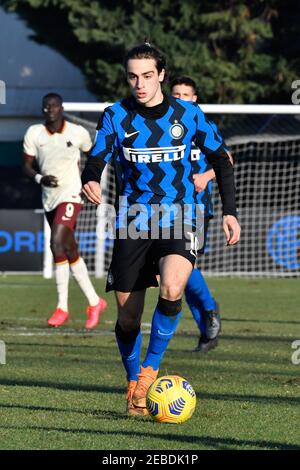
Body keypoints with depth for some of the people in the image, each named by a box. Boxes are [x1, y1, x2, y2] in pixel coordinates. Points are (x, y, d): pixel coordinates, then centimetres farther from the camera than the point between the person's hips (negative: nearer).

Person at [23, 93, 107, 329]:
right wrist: (40, 178, -17)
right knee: (70, 252, 10)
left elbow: (92, 153, 15)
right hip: (49, 198, 5)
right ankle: (95, 302, 21)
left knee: (57, 243, -22)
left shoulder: (78, 133, -5)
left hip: (70, 196, -5)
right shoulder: (34, 134, 0)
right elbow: (27, 165, 2)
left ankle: (62, 306, -18)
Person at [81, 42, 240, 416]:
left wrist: (229, 211, 4)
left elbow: (219, 160, 11)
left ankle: (150, 369, -10)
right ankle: (134, 386, 25)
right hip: (133, 225, 1)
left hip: (178, 223, -1)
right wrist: (90, 181, -31)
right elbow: (96, 160, -7)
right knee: (127, 318, 2)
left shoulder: (188, 114, 0)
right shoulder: (116, 116, 0)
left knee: (171, 289, -29)